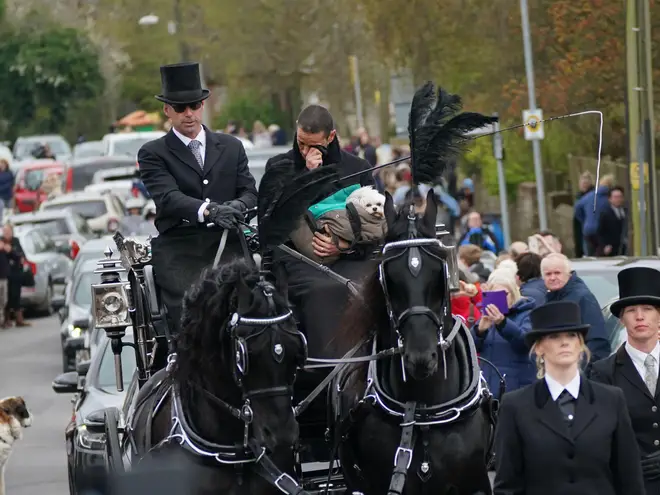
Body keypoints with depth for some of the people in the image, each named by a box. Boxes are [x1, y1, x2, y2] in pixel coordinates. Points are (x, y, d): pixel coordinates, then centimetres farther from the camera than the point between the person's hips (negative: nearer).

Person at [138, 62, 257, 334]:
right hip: (179, 252, -2)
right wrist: (208, 210, -28)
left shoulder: (231, 147, 20)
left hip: (228, 248, 2)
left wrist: (238, 206, -14)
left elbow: (249, 191, 13)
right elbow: (168, 198, -8)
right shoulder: (153, 154, 8)